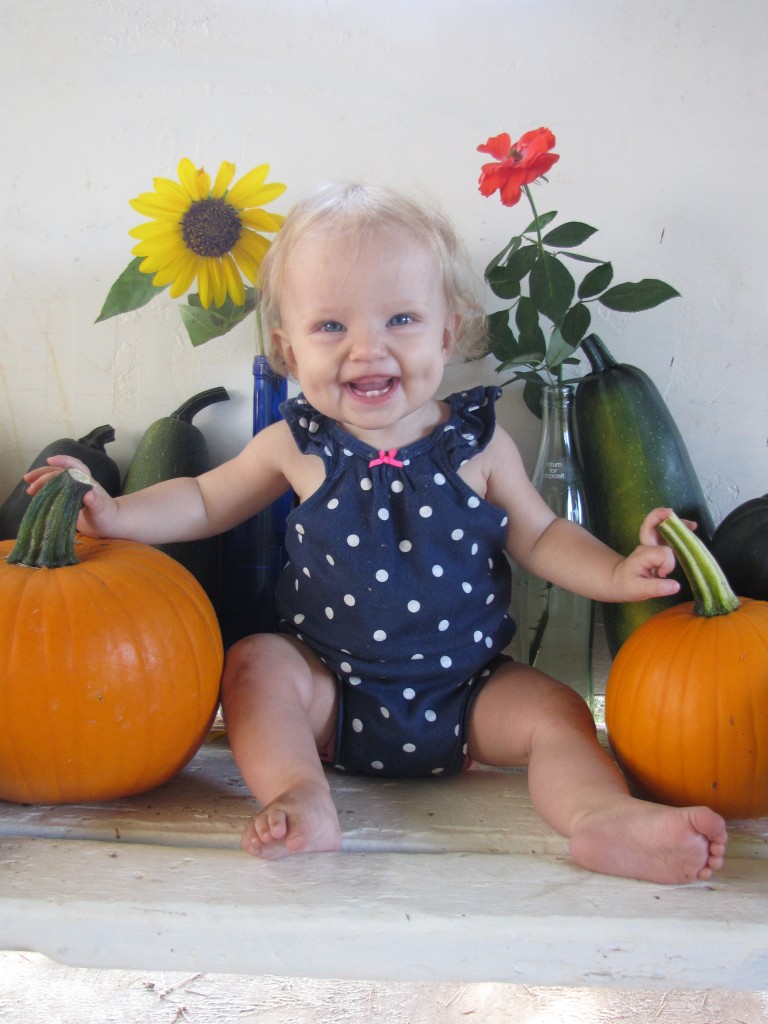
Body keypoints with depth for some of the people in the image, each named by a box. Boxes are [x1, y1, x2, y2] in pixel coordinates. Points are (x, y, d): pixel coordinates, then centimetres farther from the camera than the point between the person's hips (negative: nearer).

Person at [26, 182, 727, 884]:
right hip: (333, 694, 1)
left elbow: (539, 536, 4)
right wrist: (114, 514, -7)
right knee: (256, 662, -21)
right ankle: (300, 798, -32)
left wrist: (616, 574, -14)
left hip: (467, 697, 0)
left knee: (557, 713, -18)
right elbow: (204, 502, 9)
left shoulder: (479, 444, -6)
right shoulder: (297, 447, -5)